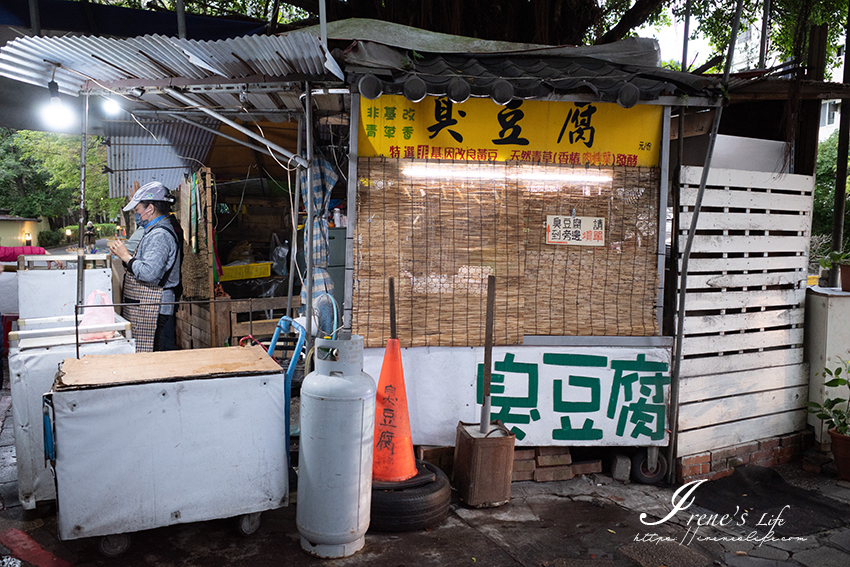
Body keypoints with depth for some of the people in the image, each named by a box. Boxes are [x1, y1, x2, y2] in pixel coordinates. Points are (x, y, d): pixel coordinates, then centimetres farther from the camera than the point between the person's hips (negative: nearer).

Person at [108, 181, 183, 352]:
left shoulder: (159, 235, -18)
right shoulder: (158, 231, 17)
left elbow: (148, 274, -26)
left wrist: (126, 256, -13)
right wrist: (125, 255, 14)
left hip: (155, 312, -11)